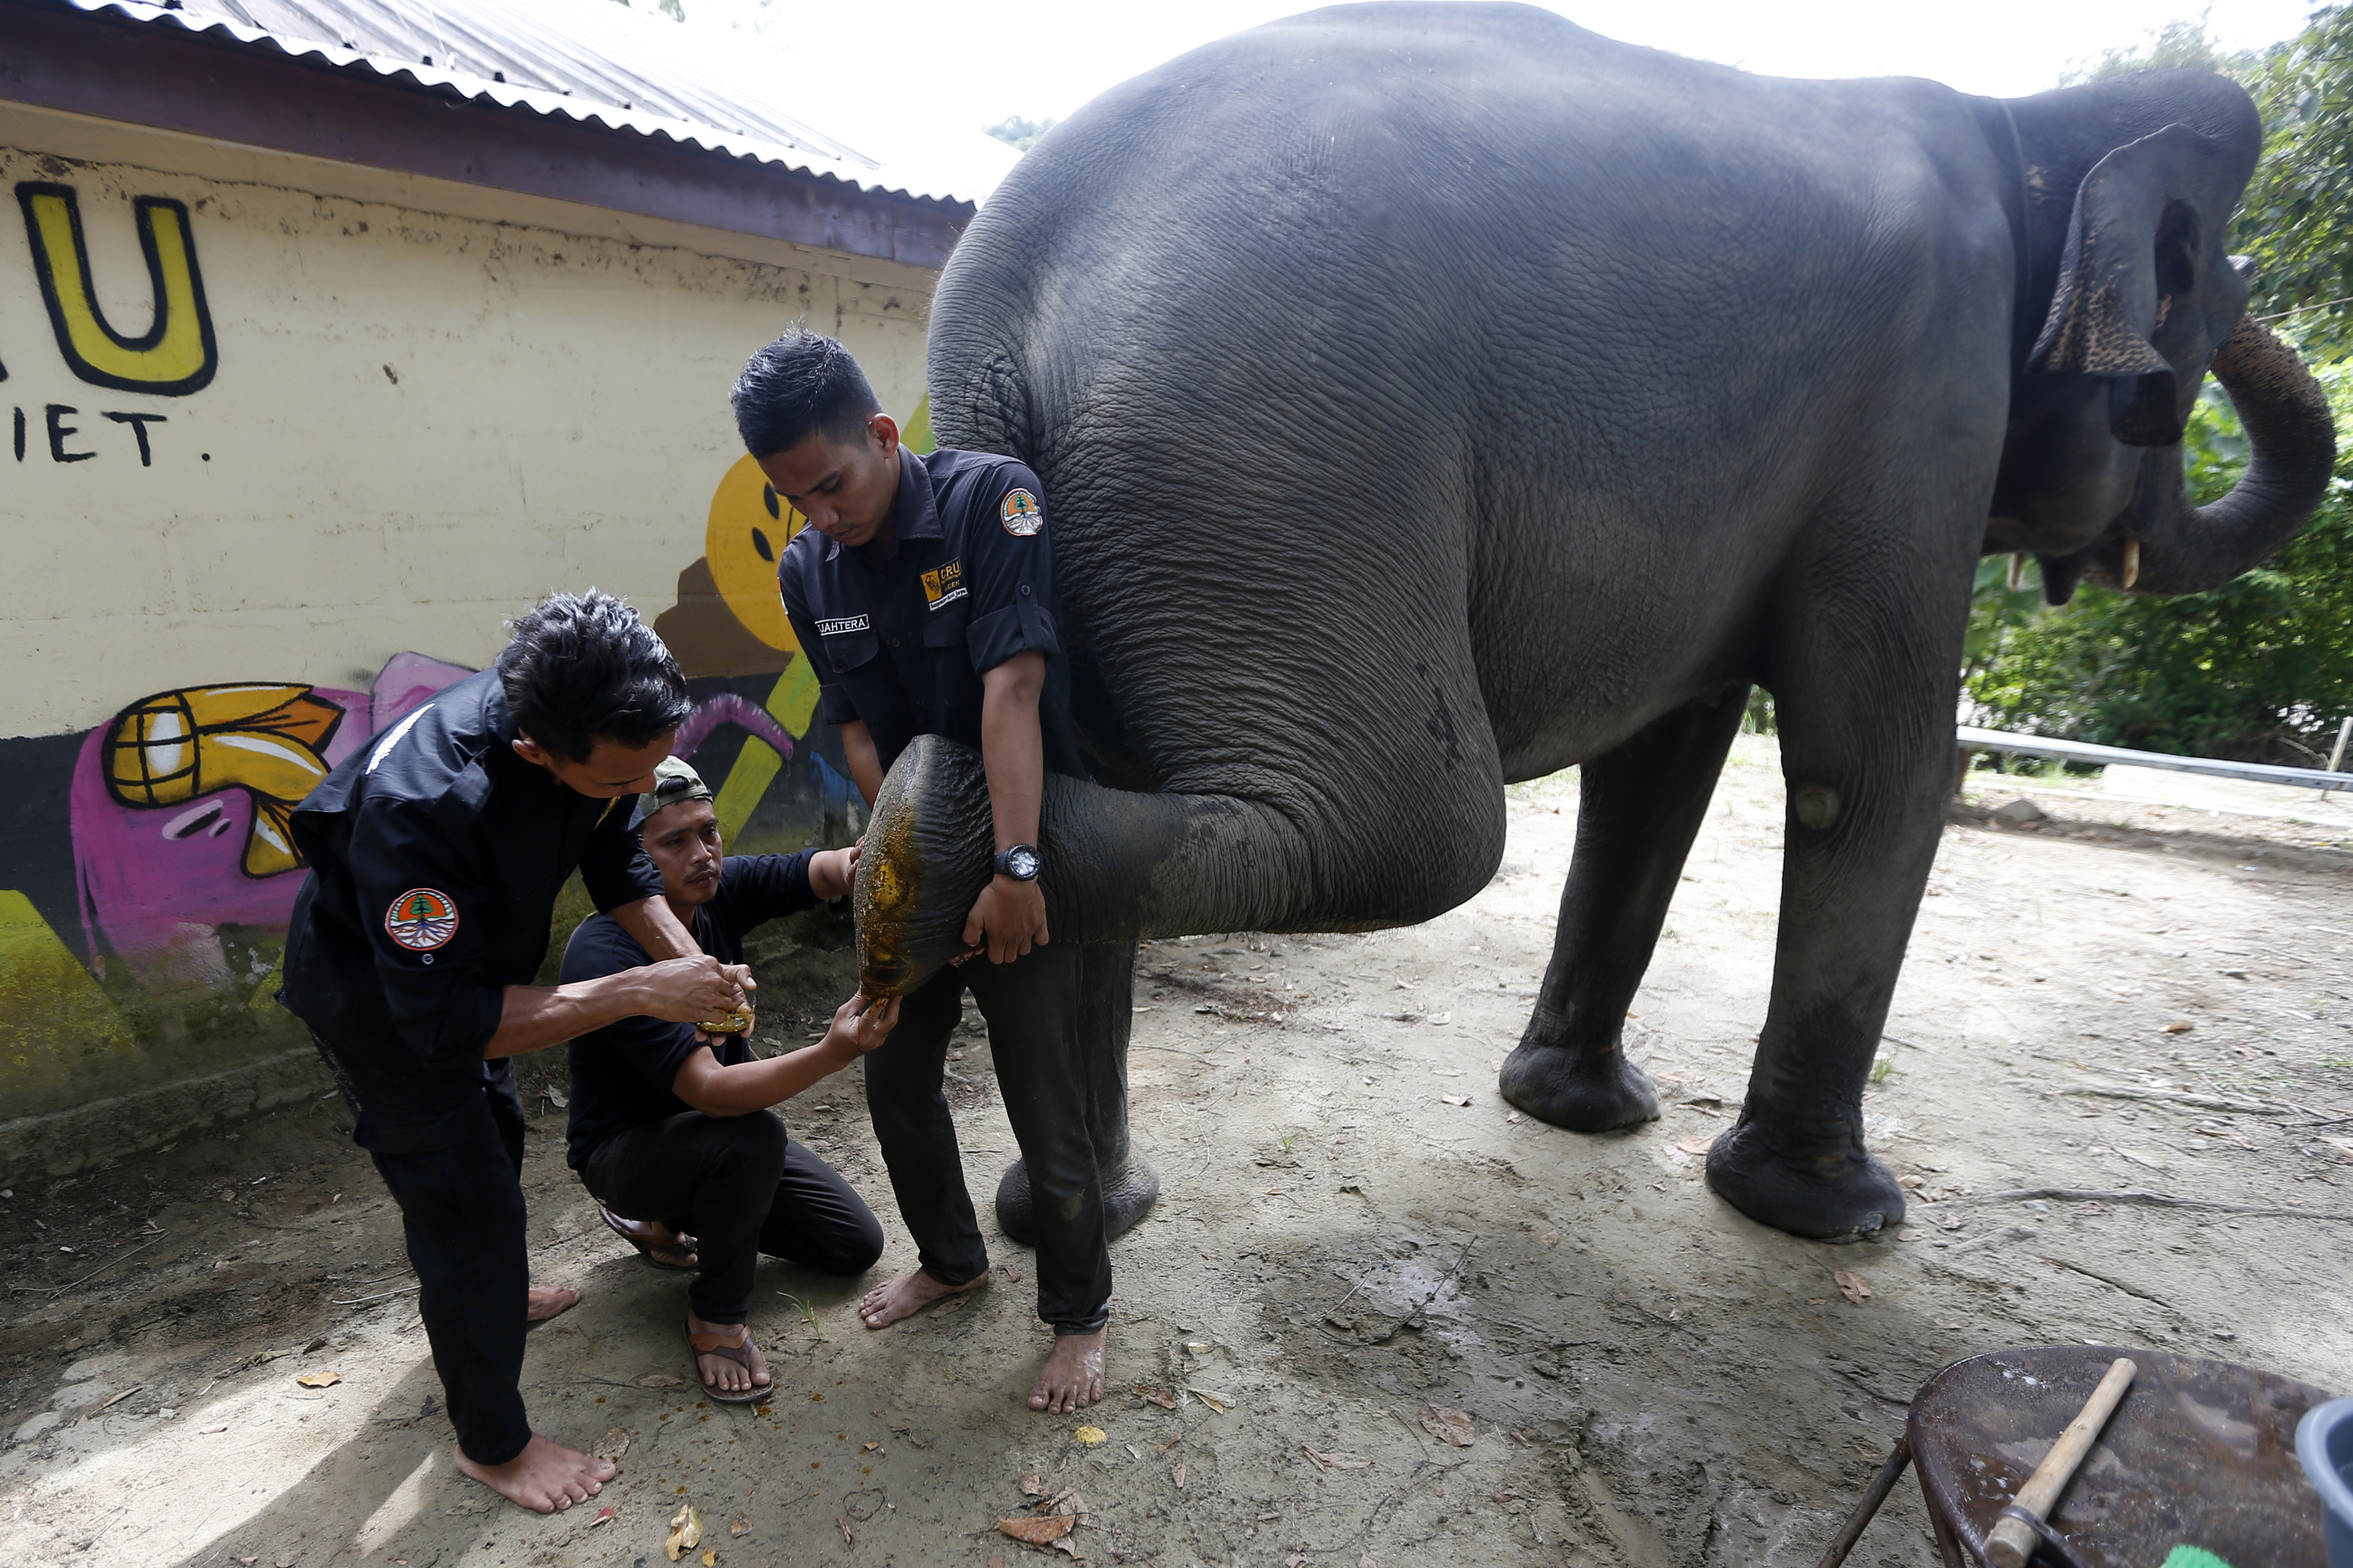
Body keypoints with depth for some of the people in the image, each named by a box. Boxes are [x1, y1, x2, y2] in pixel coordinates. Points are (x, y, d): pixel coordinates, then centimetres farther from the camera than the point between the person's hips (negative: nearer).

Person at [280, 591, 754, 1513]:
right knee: (470, 1198, -2)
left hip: (462, 960, 8)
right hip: (377, 995, -7)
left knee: (494, 1132, 27)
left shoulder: (598, 725, -25)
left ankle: (475, 1294, 57)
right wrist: (640, 993, -43)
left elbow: (615, 859, -9)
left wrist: (691, 963, -23)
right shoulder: (421, 807, -45)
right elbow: (443, 1021, -39)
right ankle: (493, 1443, 20)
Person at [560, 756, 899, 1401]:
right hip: (625, 1150, -6)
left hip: (716, 1131, 7)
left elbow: (816, 870, -23)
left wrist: (853, 866, -49)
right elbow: (710, 1091, -40)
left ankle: (672, 1215, 20)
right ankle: (717, 1314, -10)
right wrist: (834, 1054, -55)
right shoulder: (605, 954, -32)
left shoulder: (718, 889, -13)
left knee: (856, 1245, 5)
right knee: (751, 1138, -38)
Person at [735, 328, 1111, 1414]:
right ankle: (949, 1258, 43)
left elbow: (1012, 687, -27)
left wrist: (1014, 868, -31)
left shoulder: (991, 498, -18)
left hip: (1022, 860, -5)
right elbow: (860, 734, -2)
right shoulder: (806, 572, -2)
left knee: (1047, 1108, 1)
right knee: (895, 1080, 17)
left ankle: (1079, 1313, 26)